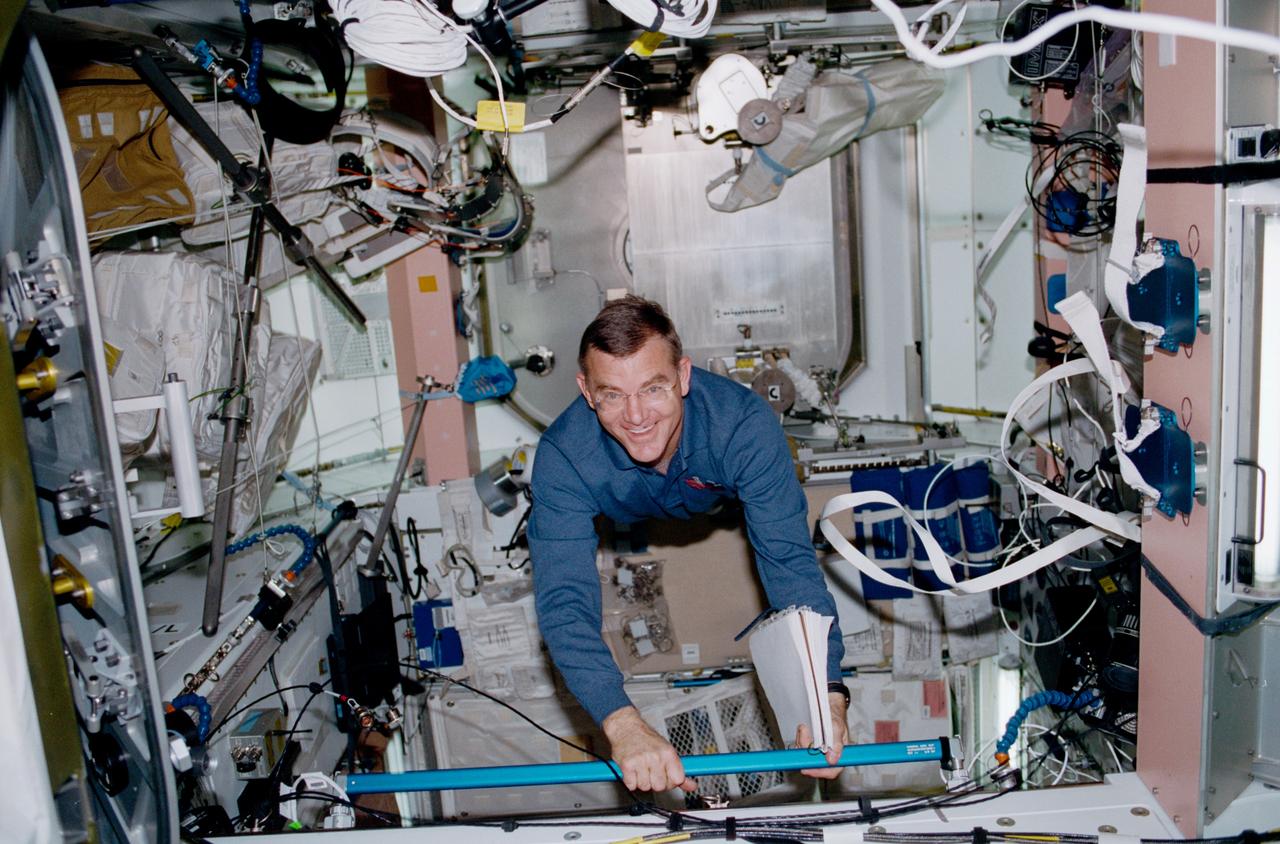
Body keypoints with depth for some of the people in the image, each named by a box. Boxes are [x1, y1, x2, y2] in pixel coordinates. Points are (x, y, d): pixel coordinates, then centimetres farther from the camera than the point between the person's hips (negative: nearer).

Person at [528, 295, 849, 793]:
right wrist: (622, 724, -61)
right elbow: (563, 601, -47)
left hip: (720, 504, 0)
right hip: (626, 526, 0)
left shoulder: (743, 424, -43)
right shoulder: (565, 457, -42)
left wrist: (826, 691, -55)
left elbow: (790, 559, -42)